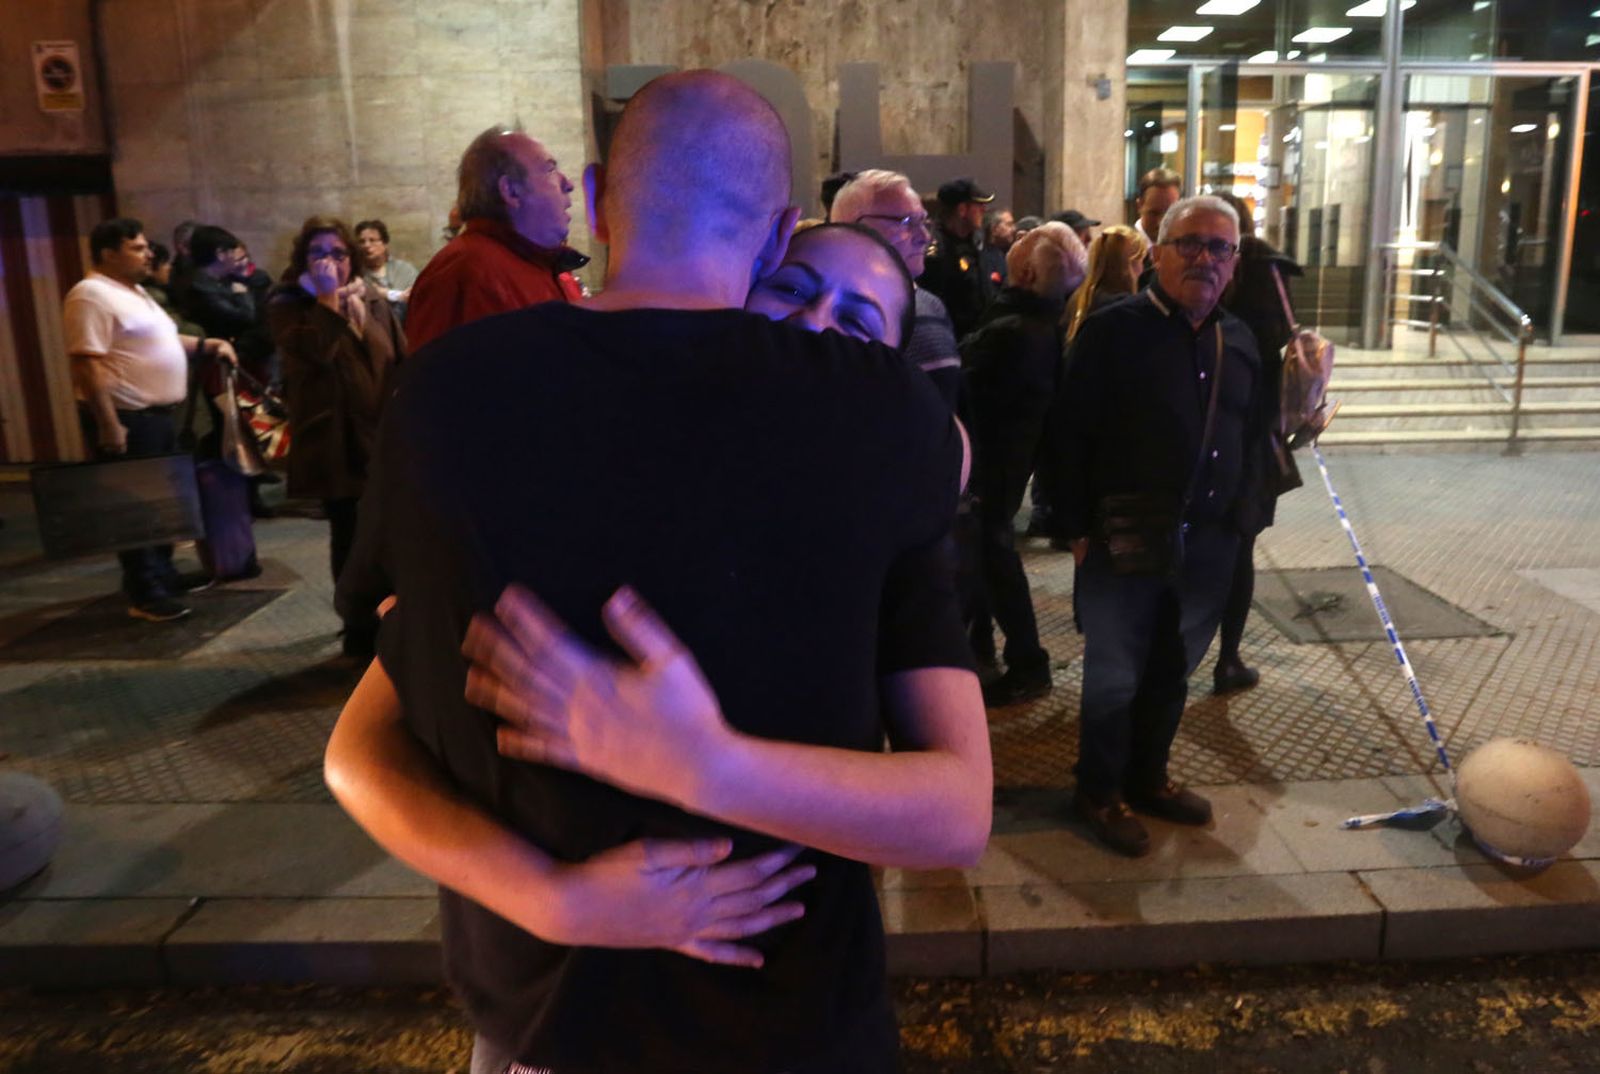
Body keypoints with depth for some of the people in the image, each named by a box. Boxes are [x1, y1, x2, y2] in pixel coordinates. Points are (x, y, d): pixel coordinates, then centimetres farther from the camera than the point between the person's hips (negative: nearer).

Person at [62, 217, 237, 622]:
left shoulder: (135, 293, 16)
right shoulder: (92, 295, -16)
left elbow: (159, 341, 27)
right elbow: (88, 364, -22)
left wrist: (207, 345, 12)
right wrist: (108, 425, -25)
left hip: (158, 415, 10)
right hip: (126, 419, -10)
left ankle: (163, 573, 30)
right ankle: (144, 594, 3)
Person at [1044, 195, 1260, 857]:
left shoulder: (1240, 342, 10)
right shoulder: (1112, 330, -9)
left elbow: (1249, 438, 16)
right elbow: (1071, 435, -11)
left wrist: (1240, 519, 11)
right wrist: (1077, 528, -14)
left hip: (1208, 544, 6)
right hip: (1126, 540, -6)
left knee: (1172, 673, 18)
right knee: (1114, 675, 6)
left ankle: (1147, 777, 36)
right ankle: (1099, 793, 23)